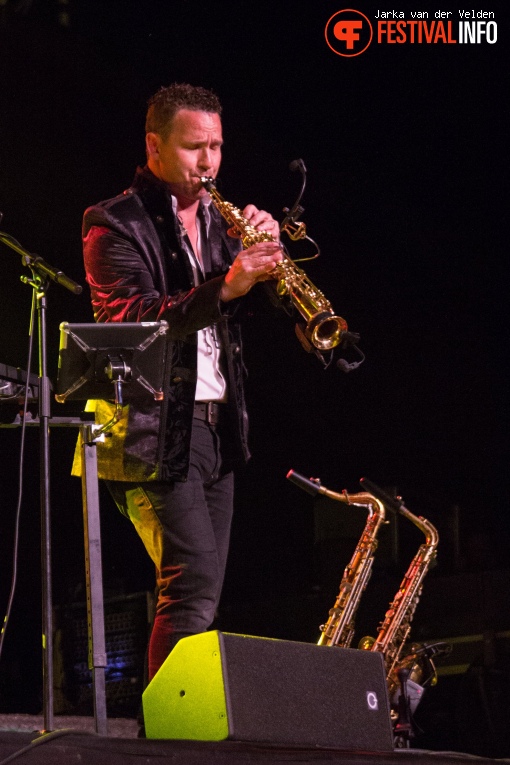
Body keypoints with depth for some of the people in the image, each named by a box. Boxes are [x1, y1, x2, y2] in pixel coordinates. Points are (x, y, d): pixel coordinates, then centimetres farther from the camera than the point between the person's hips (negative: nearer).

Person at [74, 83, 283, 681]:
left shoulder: (219, 222, 17)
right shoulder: (115, 224, -5)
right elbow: (130, 319, -19)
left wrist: (265, 255, -7)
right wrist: (225, 287, -29)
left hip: (215, 428, 8)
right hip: (154, 431, -7)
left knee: (197, 594, 7)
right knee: (194, 587, -16)